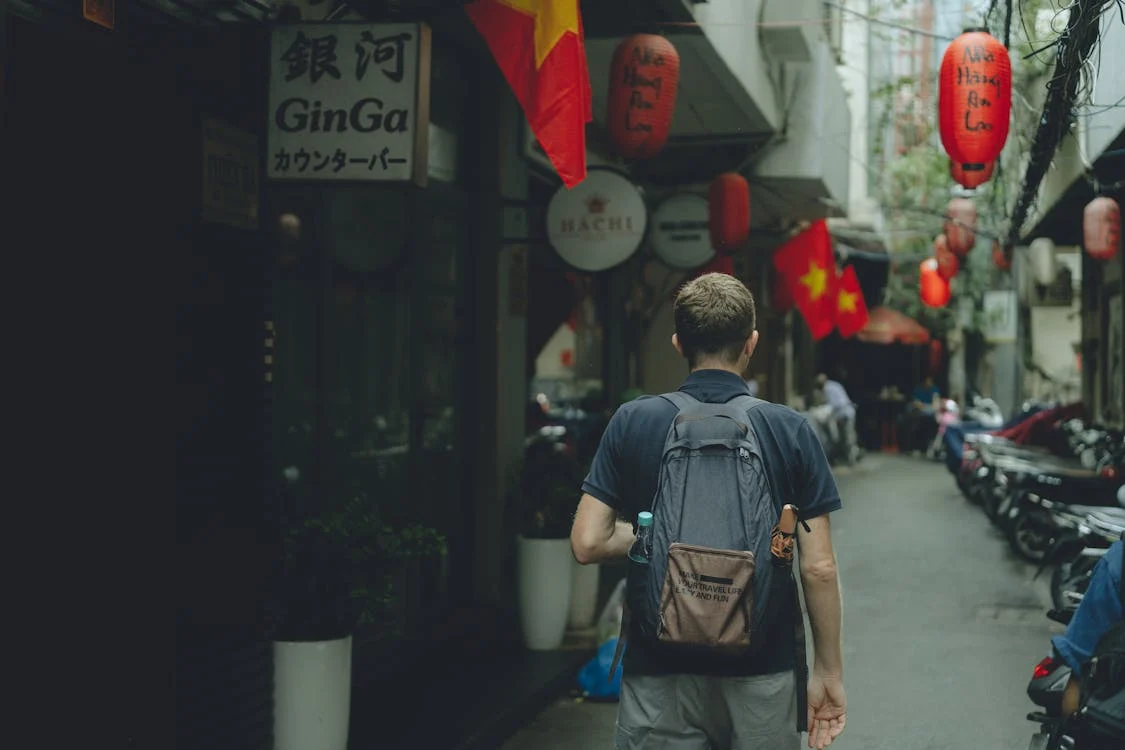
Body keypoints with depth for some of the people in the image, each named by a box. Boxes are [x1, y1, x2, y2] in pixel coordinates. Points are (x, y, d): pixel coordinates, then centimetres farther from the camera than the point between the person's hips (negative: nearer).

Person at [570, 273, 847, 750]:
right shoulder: (790, 430, -4)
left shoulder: (631, 423, -4)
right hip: (764, 674, 0)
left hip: (660, 674, 0)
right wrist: (828, 671, 6)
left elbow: (587, 543, -6)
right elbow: (818, 567, -4)